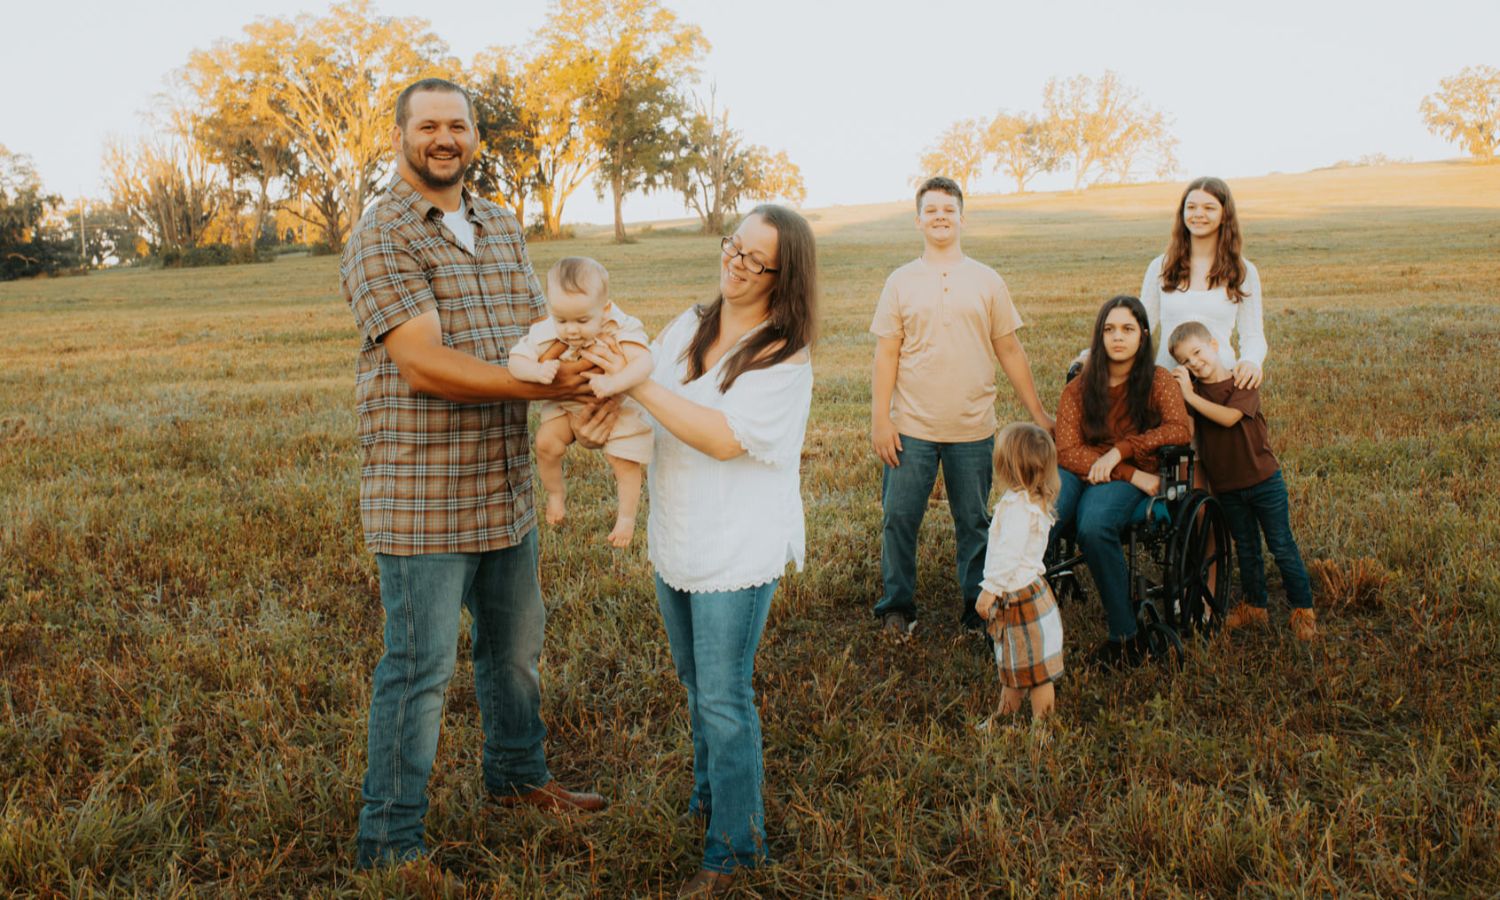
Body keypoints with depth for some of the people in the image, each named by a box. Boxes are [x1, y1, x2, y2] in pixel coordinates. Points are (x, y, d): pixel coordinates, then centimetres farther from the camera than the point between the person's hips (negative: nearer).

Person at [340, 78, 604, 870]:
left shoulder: (502, 228, 12)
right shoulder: (381, 238, -12)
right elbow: (425, 363, -22)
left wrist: (579, 365, -15)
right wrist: (546, 385, -24)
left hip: (506, 490, 8)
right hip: (422, 498, -7)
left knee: (514, 642, 21)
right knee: (420, 668, 1)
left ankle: (517, 775, 43)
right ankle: (389, 841, 17)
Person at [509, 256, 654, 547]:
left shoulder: (621, 329, -29)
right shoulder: (546, 333, -20)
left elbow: (643, 362, -42)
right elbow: (516, 361, -18)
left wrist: (614, 382, -59)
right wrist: (537, 371, -41)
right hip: (565, 403, 2)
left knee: (625, 462, -7)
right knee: (546, 442, -17)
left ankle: (626, 515, 19)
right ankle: (556, 493, 12)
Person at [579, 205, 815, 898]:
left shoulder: (785, 358, -17)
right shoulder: (689, 327, 4)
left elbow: (725, 436, -27)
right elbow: (641, 390, 11)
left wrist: (636, 383, -29)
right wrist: (605, 418, -12)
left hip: (739, 550, -7)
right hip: (676, 539, 7)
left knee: (724, 698, 0)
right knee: (697, 685, 23)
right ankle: (709, 792, 44)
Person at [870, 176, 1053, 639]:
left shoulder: (987, 281, 6)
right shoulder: (901, 282, 4)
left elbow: (1009, 350, 9)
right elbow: (886, 355, 1)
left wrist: (1039, 414, 9)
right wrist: (879, 420, -5)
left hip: (973, 429, 1)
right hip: (910, 427, 0)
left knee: (974, 523, 9)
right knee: (898, 519, 3)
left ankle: (977, 605, 23)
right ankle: (897, 605, 19)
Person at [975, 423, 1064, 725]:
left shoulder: (1018, 505, -25)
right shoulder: (1035, 500, 8)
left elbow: (1009, 553, -29)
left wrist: (990, 589, -23)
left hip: (1021, 595, -11)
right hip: (1018, 594, 11)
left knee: (1035, 670, 1)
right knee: (1012, 663, 23)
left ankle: (1042, 724, 10)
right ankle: (1005, 716, 35)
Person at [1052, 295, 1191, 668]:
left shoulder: (1158, 380, 8)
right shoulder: (1078, 389, 11)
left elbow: (1180, 431, -10)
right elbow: (1067, 451, -3)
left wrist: (1120, 450, -15)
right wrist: (1132, 475, -13)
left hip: (1128, 482, -2)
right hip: (1078, 474, 2)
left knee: (1094, 527, -37)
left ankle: (1125, 637, -24)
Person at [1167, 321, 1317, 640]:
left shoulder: (1244, 383, -12)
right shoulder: (1191, 387, 1)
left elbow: (1228, 417, -27)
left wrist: (1190, 396, -25)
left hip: (1263, 479, -4)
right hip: (1226, 485, 4)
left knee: (1282, 547, 4)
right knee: (1246, 549, 16)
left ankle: (1303, 609, 16)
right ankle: (1255, 606, 30)